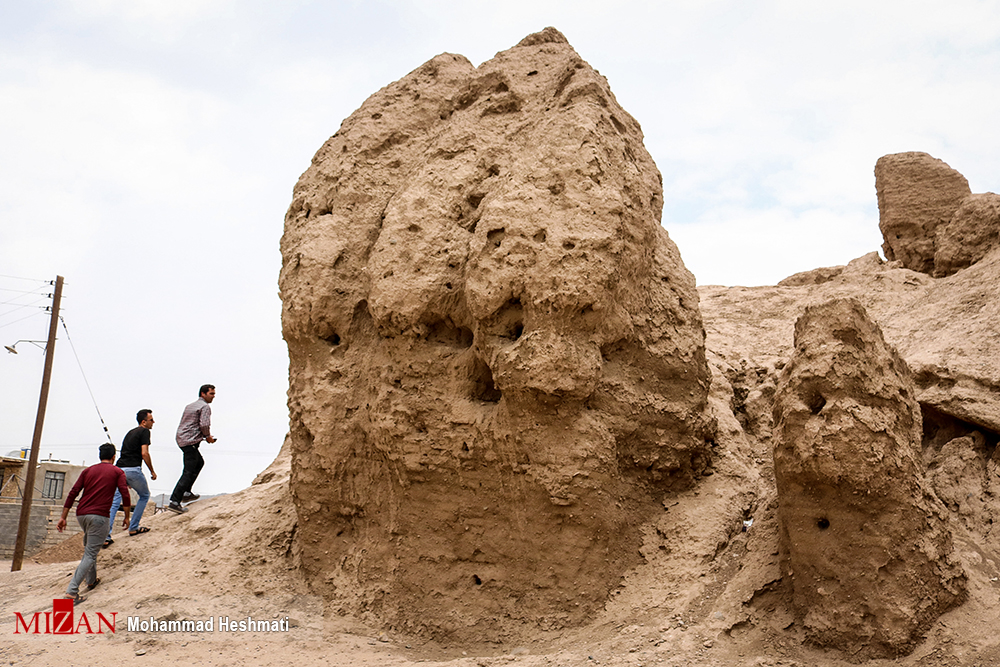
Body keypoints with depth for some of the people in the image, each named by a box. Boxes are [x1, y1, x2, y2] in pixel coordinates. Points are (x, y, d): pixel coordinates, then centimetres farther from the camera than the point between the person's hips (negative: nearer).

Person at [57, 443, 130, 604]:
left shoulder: (88, 471, 16)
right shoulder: (117, 472, 6)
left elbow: (73, 493, 9)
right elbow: (125, 495, -5)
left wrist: (63, 518, 9)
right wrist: (126, 517, 4)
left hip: (81, 514, 5)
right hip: (99, 516, -5)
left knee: (89, 547, 28)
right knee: (90, 555, -5)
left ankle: (91, 580, 36)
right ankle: (71, 592, -16)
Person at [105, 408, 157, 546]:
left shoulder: (130, 432, 25)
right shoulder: (144, 432, -1)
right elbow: (144, 453, -11)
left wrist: (127, 480, 31)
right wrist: (152, 471, 0)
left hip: (119, 469, 7)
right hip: (133, 470, -7)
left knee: (114, 502, 3)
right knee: (144, 496, 16)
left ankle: (105, 537, -6)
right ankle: (133, 528, 15)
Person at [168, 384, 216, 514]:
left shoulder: (190, 406, 21)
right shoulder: (205, 407, -7)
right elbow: (204, 425, -19)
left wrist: (204, 436, 19)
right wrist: (208, 437, -1)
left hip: (181, 439, 10)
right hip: (191, 441, -10)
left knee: (200, 462, 27)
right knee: (188, 472, -9)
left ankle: (186, 492, 23)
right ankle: (174, 502, -15)